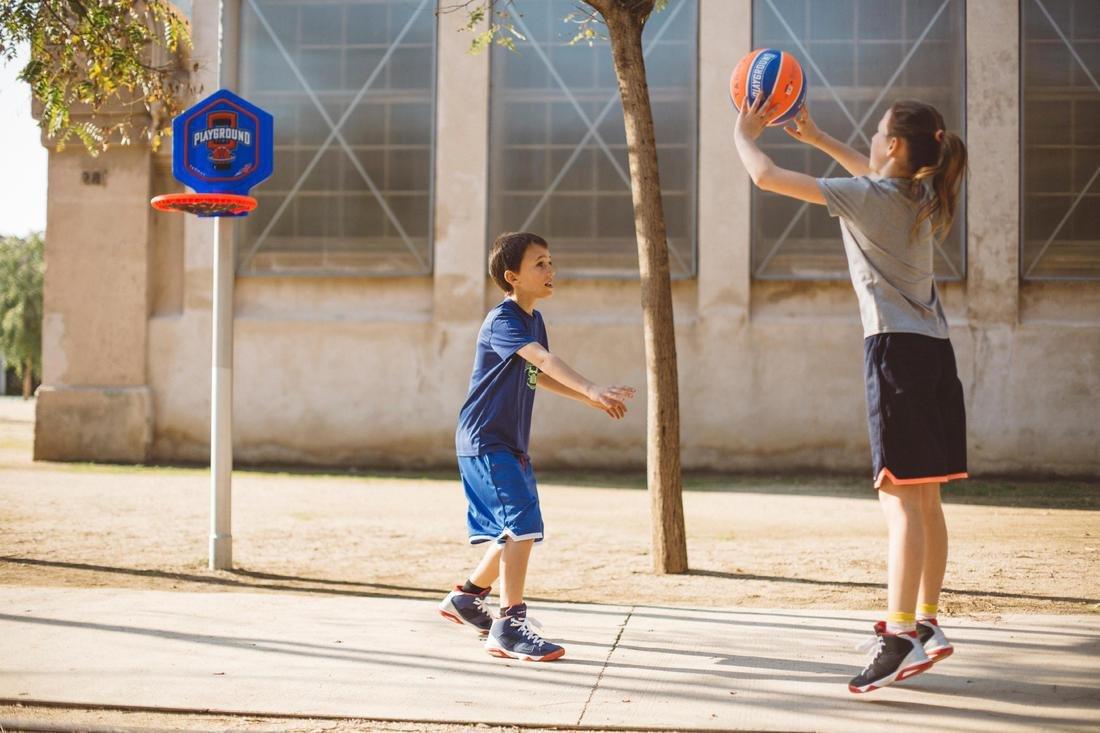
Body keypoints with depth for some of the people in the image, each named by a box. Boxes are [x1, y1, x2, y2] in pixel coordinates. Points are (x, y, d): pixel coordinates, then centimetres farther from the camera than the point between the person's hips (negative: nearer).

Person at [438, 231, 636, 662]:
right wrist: (592, 390, -47)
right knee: (522, 524, -18)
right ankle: (508, 627, -15)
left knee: (517, 530, 19)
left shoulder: (534, 320, 11)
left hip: (510, 444, 10)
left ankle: (467, 597, 36)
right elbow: (544, 359, -34)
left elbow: (539, 376, 22)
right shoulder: (502, 321, -18)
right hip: (484, 442, -10)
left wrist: (591, 400, 12)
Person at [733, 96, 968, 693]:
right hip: (934, 350, 8)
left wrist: (744, 135, 14)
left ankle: (900, 636, -22)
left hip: (896, 350, -8)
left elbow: (766, 177, -5)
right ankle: (925, 623, 19)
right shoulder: (920, 196, 14)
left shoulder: (866, 197, -8)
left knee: (901, 498, -16)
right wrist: (817, 138, 42)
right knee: (926, 500, 12)